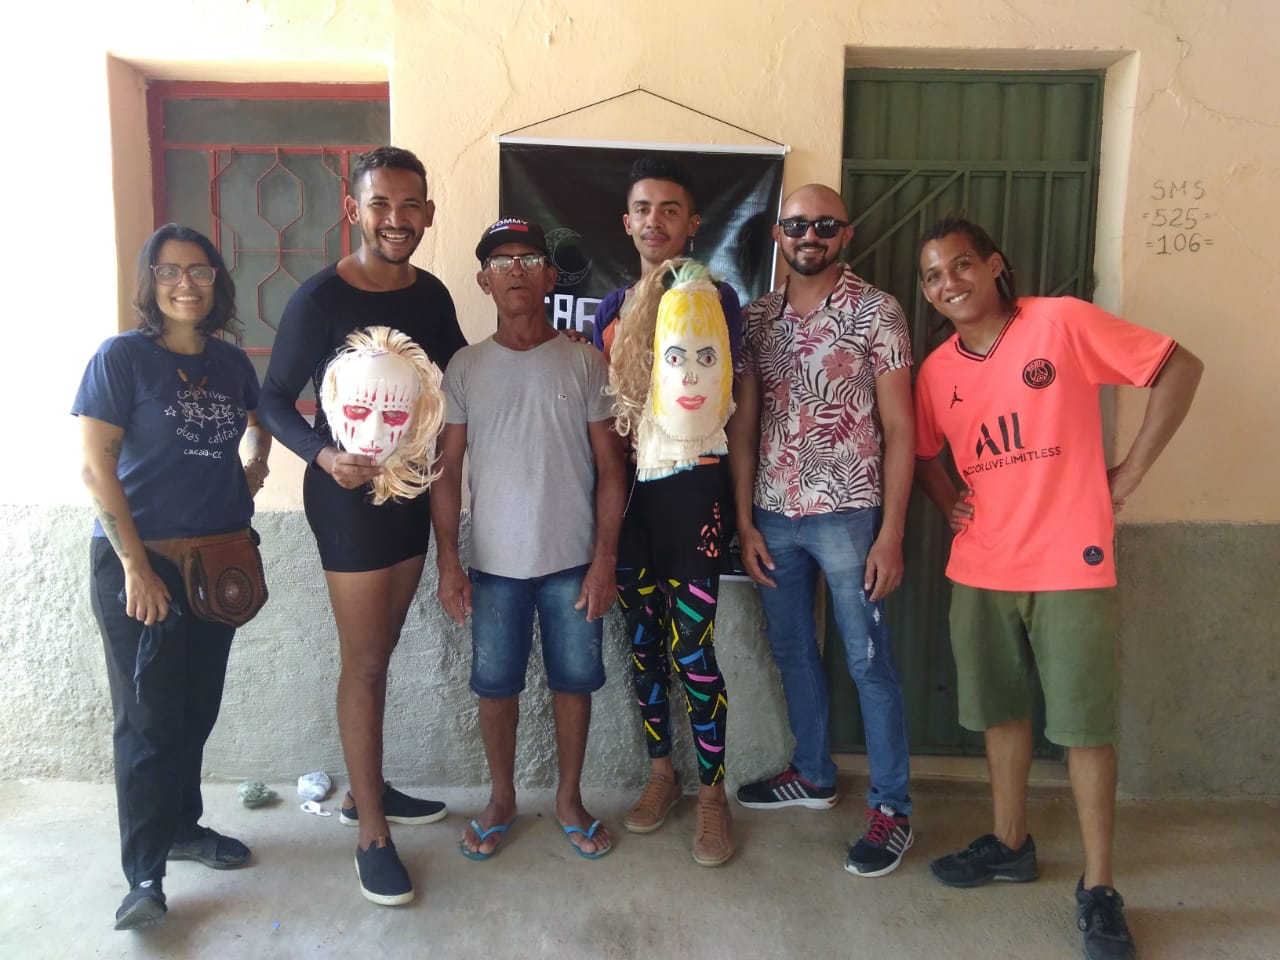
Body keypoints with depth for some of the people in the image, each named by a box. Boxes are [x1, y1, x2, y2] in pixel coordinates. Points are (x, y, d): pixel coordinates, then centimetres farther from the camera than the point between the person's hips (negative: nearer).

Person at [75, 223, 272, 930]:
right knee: (148, 717, 0)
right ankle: (144, 874, 10)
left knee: (198, 707, 15)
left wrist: (253, 465, 5)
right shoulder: (122, 357, -9)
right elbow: (96, 468, -12)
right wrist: (136, 567, -16)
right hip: (140, 562, -5)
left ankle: (183, 825, 33)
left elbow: (259, 421, 27)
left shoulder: (231, 362, 6)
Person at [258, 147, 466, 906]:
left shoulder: (432, 294, 2)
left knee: (381, 652, 17)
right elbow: (276, 399, -9)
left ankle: (368, 788, 35)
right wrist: (324, 455, -25)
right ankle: (372, 833, 15)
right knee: (364, 662, 1)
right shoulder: (321, 299, -14)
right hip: (350, 494, -6)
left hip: (414, 489, 6)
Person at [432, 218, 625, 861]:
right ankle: (501, 799, 32)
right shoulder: (465, 368, 2)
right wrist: (448, 562, -2)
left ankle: (569, 799, 30)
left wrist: (604, 559, -6)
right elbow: (447, 469, 3)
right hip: (495, 562, 1)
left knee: (574, 681, 10)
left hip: (573, 560, 0)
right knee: (495, 684, 11)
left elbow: (609, 465, -1)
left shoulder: (584, 363, -1)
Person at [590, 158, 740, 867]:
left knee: (691, 649, -5)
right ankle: (660, 773, 30)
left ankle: (711, 793, 14)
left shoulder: (716, 297, 0)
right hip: (628, 487, 5)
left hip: (694, 485, -4)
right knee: (642, 640, 12)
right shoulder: (612, 307, 12)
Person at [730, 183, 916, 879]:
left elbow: (898, 428, -6)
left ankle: (891, 807, 18)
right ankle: (813, 774, 36)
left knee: (869, 662, 4)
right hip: (773, 515, 5)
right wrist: (745, 521, 3)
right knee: (792, 652, 16)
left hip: (846, 514, -4)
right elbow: (743, 424, 8)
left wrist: (891, 532, -11)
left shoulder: (877, 312, -3)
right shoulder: (756, 319, 8)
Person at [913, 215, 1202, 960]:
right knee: (1001, 712, 16)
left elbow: (1180, 367, -6)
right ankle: (1011, 843, 35)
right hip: (981, 571, 5)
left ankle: (1098, 887, 18)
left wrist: (1129, 475, -8)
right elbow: (926, 452, 22)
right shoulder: (937, 370, 5)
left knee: (1085, 726, 3)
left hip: (1072, 565, -4)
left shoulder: (1062, 321, -9)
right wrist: (949, 503, 2)